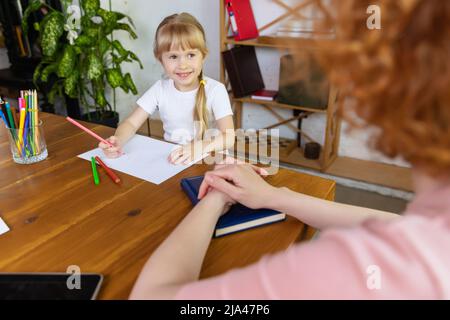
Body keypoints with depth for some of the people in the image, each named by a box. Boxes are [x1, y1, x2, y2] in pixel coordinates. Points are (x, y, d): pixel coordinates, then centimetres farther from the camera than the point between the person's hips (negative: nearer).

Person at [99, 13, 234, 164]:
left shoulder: (215, 90, -12)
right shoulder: (160, 89, -2)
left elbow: (229, 137, -21)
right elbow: (131, 123, -1)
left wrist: (198, 148, -40)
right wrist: (118, 141, -24)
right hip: (170, 161, 2)